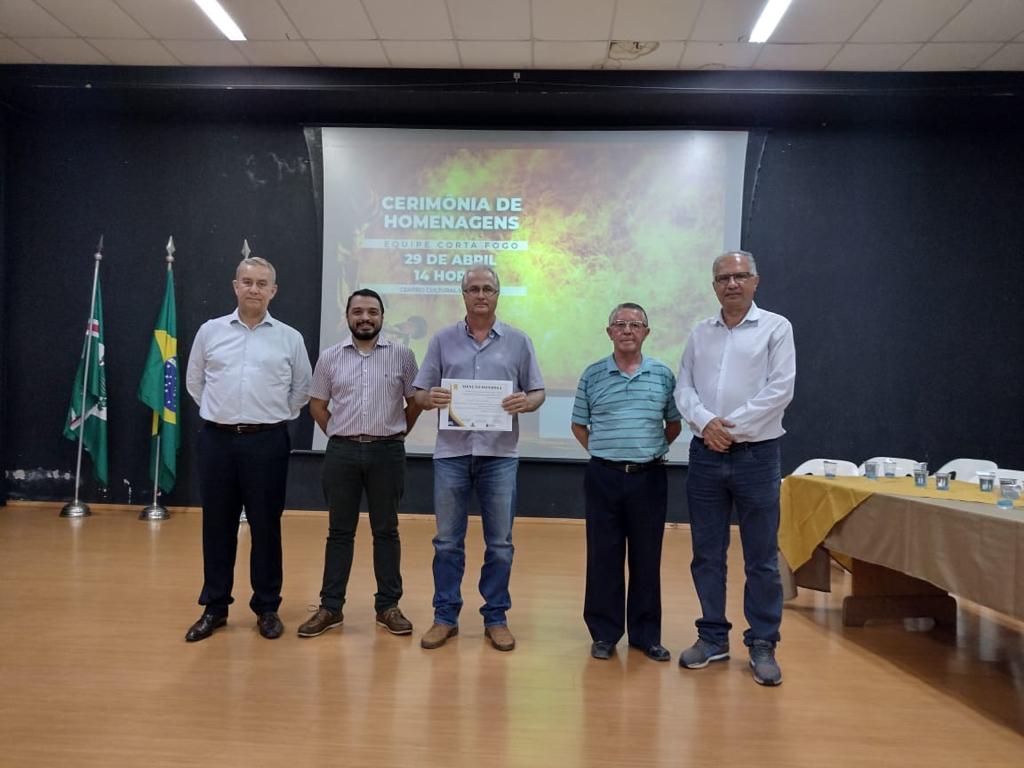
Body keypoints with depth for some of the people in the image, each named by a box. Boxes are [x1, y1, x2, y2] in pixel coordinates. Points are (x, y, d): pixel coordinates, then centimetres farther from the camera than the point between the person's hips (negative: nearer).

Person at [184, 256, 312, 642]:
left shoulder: (290, 338, 3)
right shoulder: (210, 331, 5)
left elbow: (301, 390, 11)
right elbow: (195, 382, 15)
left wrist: (273, 418, 8)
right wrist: (219, 413, 11)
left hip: (267, 442, -1)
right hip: (217, 439, 1)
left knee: (266, 527, 5)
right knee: (217, 526, 9)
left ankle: (267, 608, 17)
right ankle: (214, 607, 21)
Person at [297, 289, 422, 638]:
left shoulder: (402, 355, 1)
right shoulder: (329, 357, 5)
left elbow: (415, 401, 7)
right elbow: (317, 404, 11)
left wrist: (396, 433, 6)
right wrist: (338, 435, 7)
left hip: (387, 453, -1)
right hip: (341, 452, 1)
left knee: (386, 531, 7)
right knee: (339, 531, 8)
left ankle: (388, 606, 16)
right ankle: (330, 607, 16)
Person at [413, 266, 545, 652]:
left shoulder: (518, 341, 6)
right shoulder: (443, 340, 7)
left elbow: (538, 392, 7)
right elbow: (420, 393, 6)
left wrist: (526, 402, -15)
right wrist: (431, 398, -16)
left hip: (499, 453, 0)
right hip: (451, 451, 1)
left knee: (499, 543, 6)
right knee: (447, 541, 7)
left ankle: (496, 617, 20)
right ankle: (445, 616, 20)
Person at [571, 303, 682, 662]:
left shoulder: (663, 374, 4)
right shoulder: (592, 375, 3)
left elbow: (674, 424, 14)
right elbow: (578, 425, 11)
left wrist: (652, 450, 8)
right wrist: (603, 453, 4)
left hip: (649, 477, 1)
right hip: (604, 476, 0)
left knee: (647, 558, 7)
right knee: (603, 556, 5)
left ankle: (646, 634, 20)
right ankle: (604, 633, 17)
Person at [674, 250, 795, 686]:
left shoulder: (775, 328, 0)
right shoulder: (700, 333, 11)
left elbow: (780, 390, -9)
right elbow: (684, 388, 6)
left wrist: (732, 426, -13)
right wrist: (705, 422, -13)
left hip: (756, 454, -3)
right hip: (705, 454, 4)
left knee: (761, 558, 4)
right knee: (706, 554, 9)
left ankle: (762, 645, 16)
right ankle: (713, 638, 22)